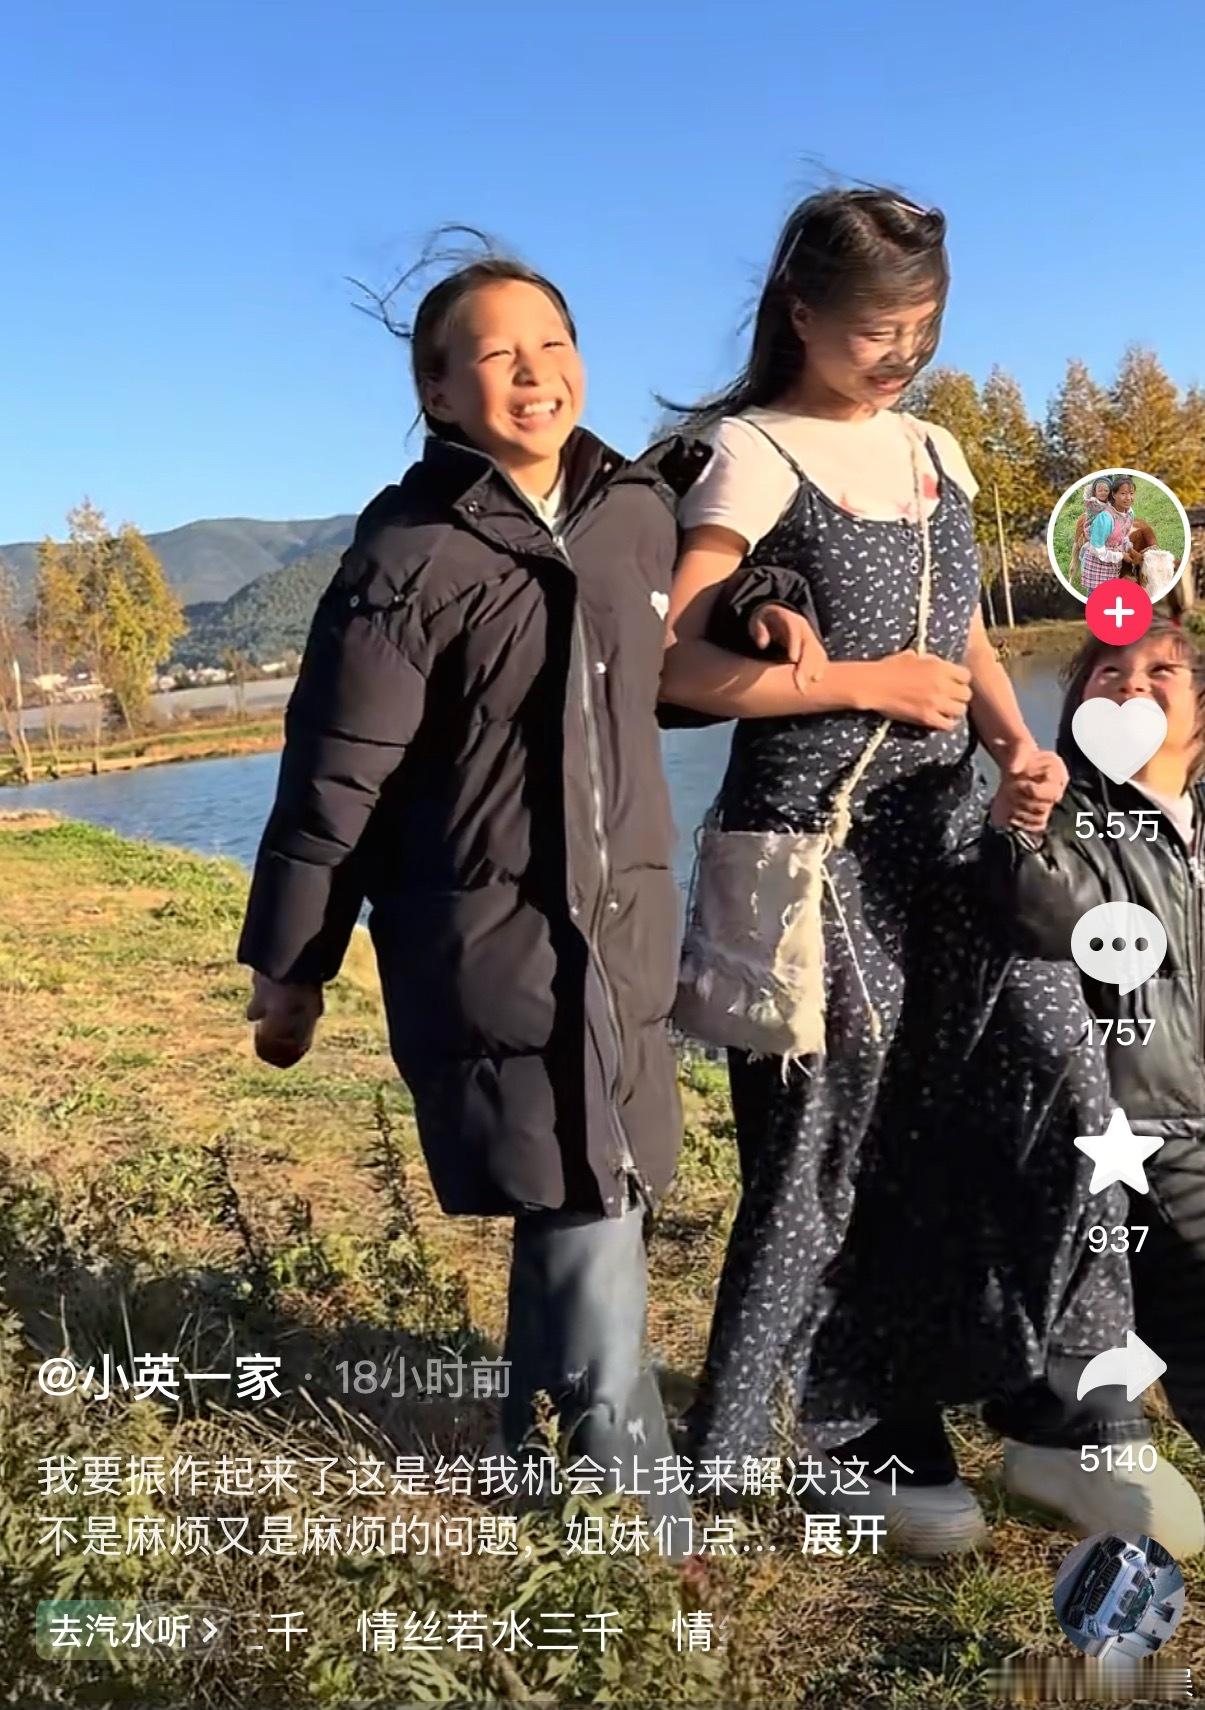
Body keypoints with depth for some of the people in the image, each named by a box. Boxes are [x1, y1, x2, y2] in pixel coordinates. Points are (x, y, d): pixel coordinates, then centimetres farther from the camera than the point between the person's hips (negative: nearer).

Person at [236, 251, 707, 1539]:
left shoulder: (640, 513, 6)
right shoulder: (412, 554, -12)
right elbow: (335, 776, -9)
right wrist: (289, 968, -4)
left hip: (622, 932, 7)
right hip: (487, 946, -6)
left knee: (591, 1207, 16)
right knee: (583, 1216, -4)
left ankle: (532, 1432, 39)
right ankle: (634, 1489, 18)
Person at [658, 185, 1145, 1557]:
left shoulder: (933, 454, 14)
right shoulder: (755, 454, -6)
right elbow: (674, 663, -15)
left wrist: (1017, 742, -1)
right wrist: (870, 684, -15)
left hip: (942, 828, 7)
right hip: (814, 841, -6)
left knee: (1049, 1085, 1)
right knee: (842, 1134, 1)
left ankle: (1055, 1411, 20)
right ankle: (874, 1446, 20)